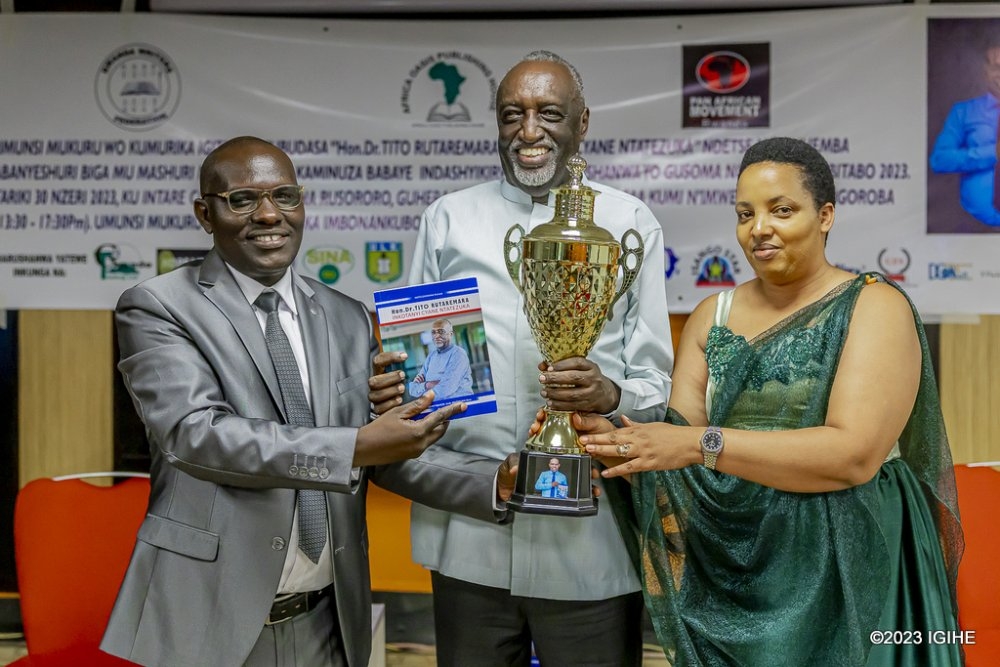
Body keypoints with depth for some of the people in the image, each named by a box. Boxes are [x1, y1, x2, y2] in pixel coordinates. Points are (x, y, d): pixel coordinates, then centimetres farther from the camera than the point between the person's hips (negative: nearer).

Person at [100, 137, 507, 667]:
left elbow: (383, 447, 6)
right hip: (210, 619, -4)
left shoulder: (348, 319, 8)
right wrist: (355, 447, -26)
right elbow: (196, 433, -19)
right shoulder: (158, 308, -6)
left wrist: (499, 482, -9)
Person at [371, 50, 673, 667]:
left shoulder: (630, 222, 3)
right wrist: (392, 389, -10)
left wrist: (610, 395, -20)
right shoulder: (449, 218, 9)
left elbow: (657, 382, 2)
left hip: (588, 534, -1)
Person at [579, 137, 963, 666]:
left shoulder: (874, 306, -7)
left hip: (844, 575, -4)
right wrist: (611, 440, -22)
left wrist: (700, 444, -27)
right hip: (731, 575, 4)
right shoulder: (713, 316, 7)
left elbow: (855, 454, -21)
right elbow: (676, 436, -1)